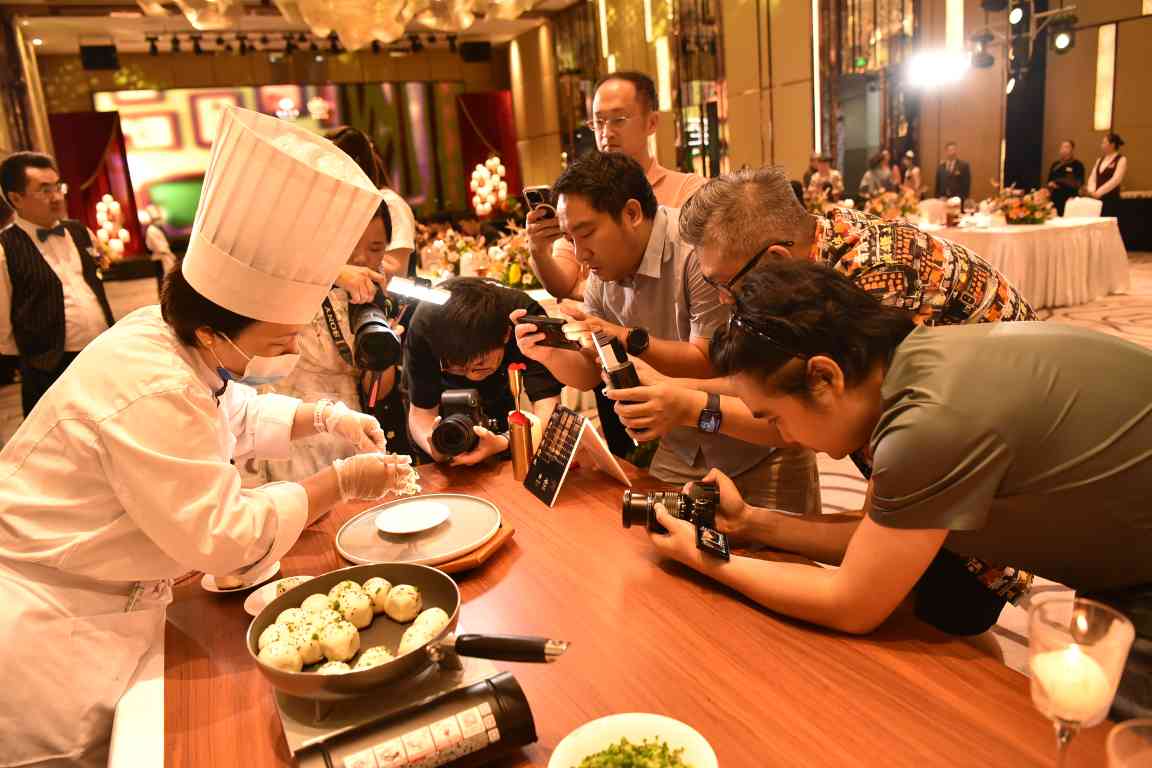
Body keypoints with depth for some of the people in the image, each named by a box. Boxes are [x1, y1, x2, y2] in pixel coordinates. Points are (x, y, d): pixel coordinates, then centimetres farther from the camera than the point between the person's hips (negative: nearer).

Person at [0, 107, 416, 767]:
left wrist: (323, 417, 0)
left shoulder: (171, 339, -3)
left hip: (104, 602, 9)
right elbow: (219, 536, -29)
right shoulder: (153, 395, -33)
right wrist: (339, 484, -22)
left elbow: (238, 415, 16)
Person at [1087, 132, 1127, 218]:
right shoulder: (1100, 159, 17)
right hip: (1098, 200, 6)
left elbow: (1115, 180, -15)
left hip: (1112, 200, -6)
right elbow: (1092, 178, 10)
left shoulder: (1121, 160, -2)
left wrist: (1099, 192, -22)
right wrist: (1092, 191, -8)